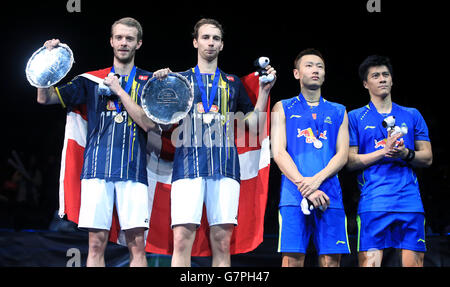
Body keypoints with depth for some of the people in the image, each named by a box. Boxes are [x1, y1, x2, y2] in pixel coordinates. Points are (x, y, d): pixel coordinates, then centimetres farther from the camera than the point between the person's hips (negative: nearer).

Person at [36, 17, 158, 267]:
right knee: (96, 244, -2)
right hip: (97, 169, 1)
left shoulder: (148, 82, 11)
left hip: (132, 171, -1)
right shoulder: (92, 80, 15)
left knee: (137, 244, -4)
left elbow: (149, 123, -4)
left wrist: (119, 90, -5)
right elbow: (45, 98, 12)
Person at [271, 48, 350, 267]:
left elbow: (342, 155, 8)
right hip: (294, 194, -2)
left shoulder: (338, 112, 19)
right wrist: (304, 186, -11)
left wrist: (316, 180, -10)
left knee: (331, 260, -3)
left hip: (329, 194, 2)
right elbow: (278, 153, 2)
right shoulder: (283, 108, 13)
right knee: (292, 259, -9)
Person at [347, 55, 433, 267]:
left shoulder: (412, 115, 17)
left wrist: (406, 154, -6)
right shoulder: (355, 118, 10)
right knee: (369, 261, -10)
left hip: (410, 200, 3)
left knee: (414, 261, -2)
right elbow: (350, 161, 3)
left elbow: (427, 157, 15)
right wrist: (384, 151, -10)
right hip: (373, 201, -2)